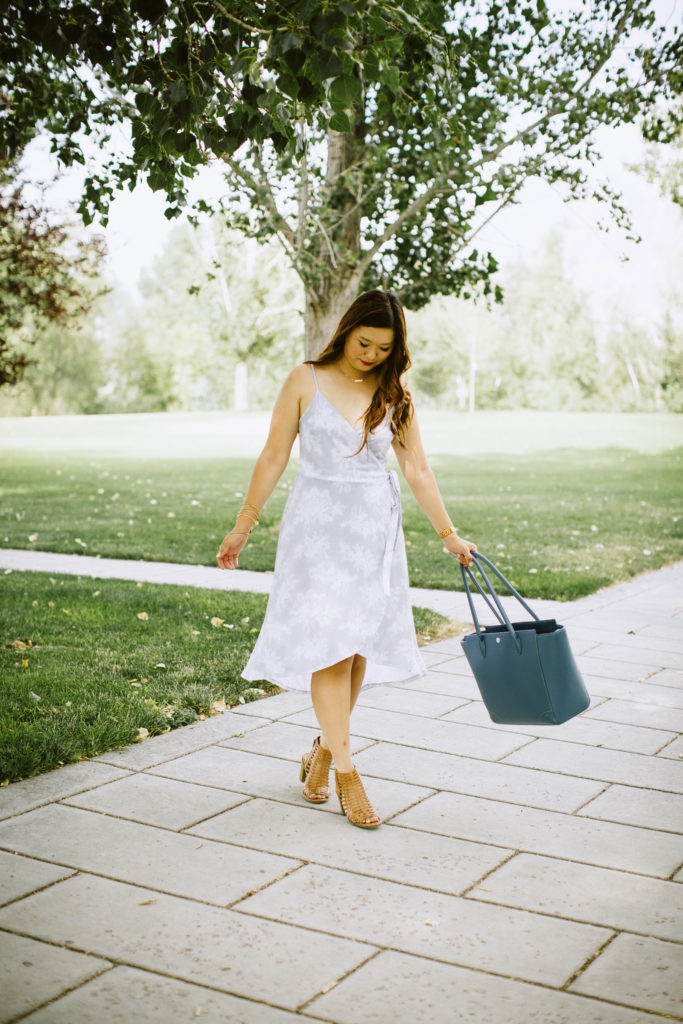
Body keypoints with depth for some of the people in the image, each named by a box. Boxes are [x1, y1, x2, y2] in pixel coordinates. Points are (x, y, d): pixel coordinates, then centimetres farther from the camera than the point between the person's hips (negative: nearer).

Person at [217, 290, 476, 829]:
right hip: (318, 524, -3)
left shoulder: (395, 395, 7)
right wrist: (243, 526, 3)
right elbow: (274, 456, 3)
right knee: (328, 644, -8)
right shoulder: (307, 381, 0)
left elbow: (417, 469, 11)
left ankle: (324, 749, 24)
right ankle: (346, 772, -2)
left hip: (375, 528, 3)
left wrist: (449, 534, 10)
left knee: (358, 647, 4)